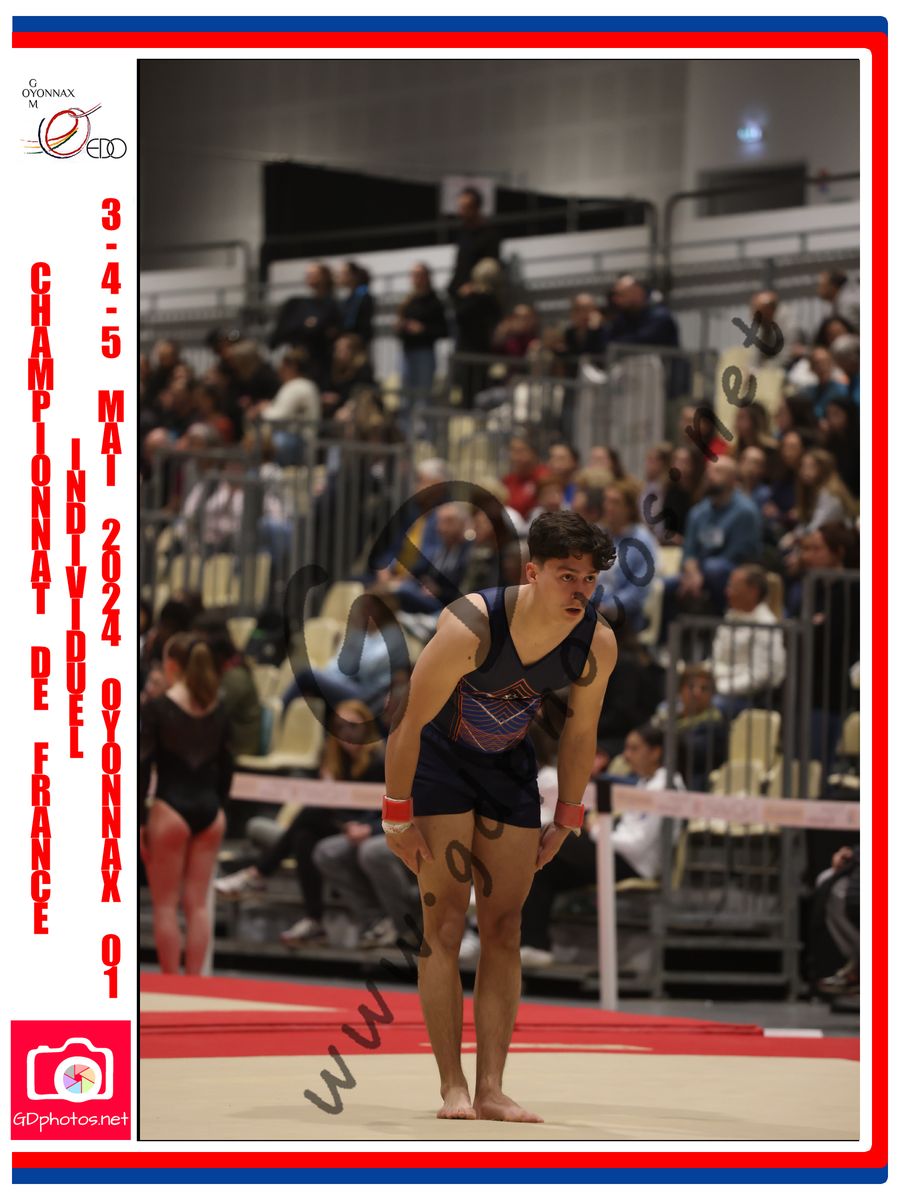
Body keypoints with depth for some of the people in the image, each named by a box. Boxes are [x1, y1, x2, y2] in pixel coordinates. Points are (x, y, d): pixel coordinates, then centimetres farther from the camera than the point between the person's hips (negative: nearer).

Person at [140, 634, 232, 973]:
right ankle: (194, 980, 8)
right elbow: (225, 767, 11)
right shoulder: (217, 710, 7)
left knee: (165, 904, 4)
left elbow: (143, 766, -10)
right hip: (209, 809, 5)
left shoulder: (156, 708, -8)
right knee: (198, 903, 9)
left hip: (171, 809, -5)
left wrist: (140, 820, -6)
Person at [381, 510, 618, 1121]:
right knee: (445, 923, -12)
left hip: (509, 763, 5)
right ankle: (452, 1087, -12)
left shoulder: (598, 645, -19)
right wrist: (399, 815, -15)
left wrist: (565, 821, 6)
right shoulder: (469, 629, -34)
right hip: (437, 757, -4)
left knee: (504, 929, -1)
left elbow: (581, 732, 0)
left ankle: (491, 1089, -2)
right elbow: (409, 721, -22)